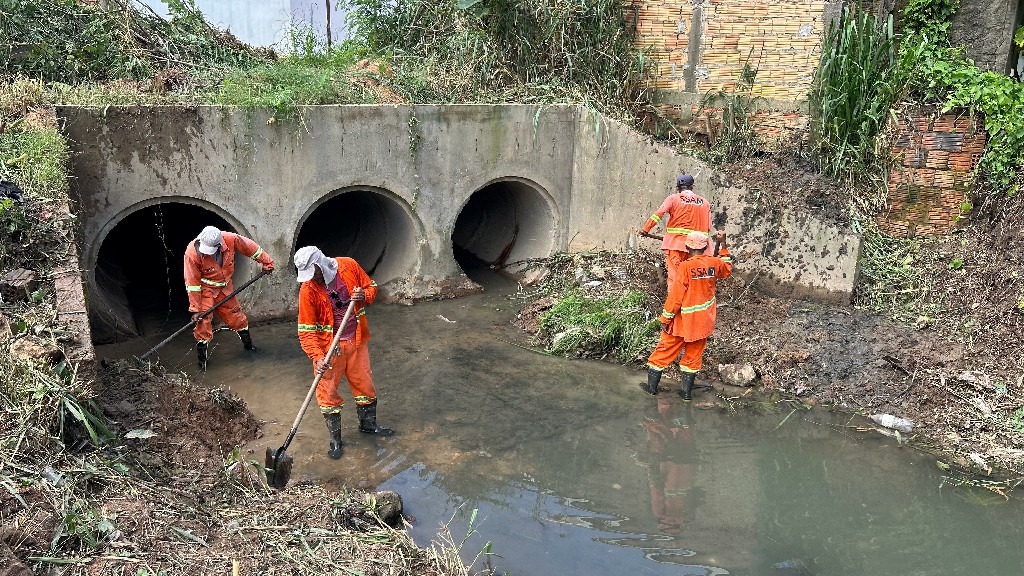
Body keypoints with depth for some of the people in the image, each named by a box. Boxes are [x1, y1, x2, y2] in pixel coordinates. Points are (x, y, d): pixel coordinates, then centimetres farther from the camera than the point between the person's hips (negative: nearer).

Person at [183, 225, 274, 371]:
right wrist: (195, 309, -18)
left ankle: (248, 344, 36)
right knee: (203, 322, -9)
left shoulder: (231, 240, -25)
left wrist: (266, 262, 6)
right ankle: (201, 359, 5)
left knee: (236, 315, 15)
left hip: (225, 287, 4)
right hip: (204, 289, -4)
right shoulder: (192, 253, -29)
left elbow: (250, 247, -4)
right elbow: (192, 283, -22)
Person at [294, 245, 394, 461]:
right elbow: (306, 330, -16)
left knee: (365, 383, 15)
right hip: (328, 347, -3)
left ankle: (368, 424, 40)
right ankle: (335, 440, 24)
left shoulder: (349, 266, -12)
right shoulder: (308, 290, -19)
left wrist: (364, 296, -19)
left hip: (356, 341, 3)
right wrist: (317, 357, -28)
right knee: (328, 392, 5)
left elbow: (370, 286, 4)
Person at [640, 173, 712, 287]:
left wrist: (645, 229, -8)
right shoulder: (704, 202, 12)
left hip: (675, 243, -3)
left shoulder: (673, 198, 3)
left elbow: (659, 214, -9)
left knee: (674, 274, -3)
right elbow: (707, 227, 12)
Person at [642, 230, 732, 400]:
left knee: (665, 349, 9)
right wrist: (723, 245, 25)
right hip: (703, 321, 4)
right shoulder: (714, 263, -3)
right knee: (693, 355, 14)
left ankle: (652, 385, 17)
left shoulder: (686, 266, -18)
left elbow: (675, 295, -17)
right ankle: (686, 391, 17)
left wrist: (666, 319, -9)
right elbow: (727, 269, 22)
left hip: (683, 320, -4)